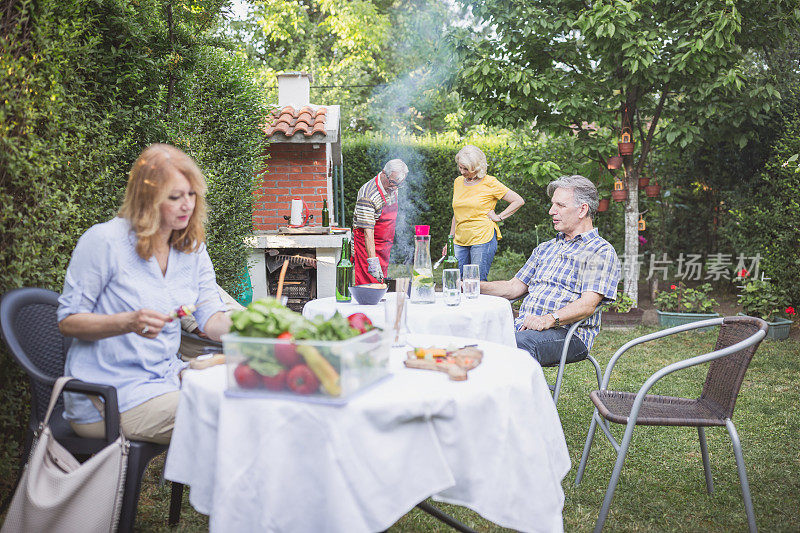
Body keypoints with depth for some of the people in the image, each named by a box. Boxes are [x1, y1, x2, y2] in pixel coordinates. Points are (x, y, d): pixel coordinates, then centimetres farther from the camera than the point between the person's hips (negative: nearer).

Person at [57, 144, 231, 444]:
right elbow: (67, 321, -10)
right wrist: (129, 323, -27)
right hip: (107, 394, -7)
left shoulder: (192, 247, 7)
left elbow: (212, 320, 2)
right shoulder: (104, 241, -12)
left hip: (165, 376, 7)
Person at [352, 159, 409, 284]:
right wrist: (372, 260, -35)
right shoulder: (368, 196, -24)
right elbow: (368, 231, -29)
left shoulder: (392, 189, 2)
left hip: (385, 247, 8)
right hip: (367, 246, -7)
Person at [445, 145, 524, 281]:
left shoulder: (489, 183, -3)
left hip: (483, 239, -5)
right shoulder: (458, 182, 13)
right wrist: (450, 241, 18)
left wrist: (499, 217, -4)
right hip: (460, 242, 5)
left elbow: (519, 201, 1)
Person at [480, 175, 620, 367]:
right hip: (523, 325, 6)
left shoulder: (601, 251, 3)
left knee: (521, 343, -39)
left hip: (568, 333, -6)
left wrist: (549, 319, -27)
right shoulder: (545, 248, 27)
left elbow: (588, 304, -11)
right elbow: (514, 287, 23)